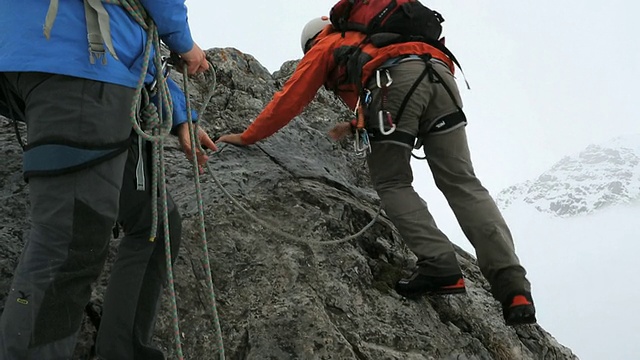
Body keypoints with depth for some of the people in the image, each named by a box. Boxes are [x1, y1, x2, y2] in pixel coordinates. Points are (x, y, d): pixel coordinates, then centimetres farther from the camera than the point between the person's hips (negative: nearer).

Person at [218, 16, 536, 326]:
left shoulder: (323, 47, 28)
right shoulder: (366, 38, 46)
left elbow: (290, 98, 26)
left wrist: (247, 137, 35)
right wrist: (355, 126, 57)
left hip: (396, 82, -5)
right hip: (439, 75, 6)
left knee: (391, 184, 5)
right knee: (462, 184, -1)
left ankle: (440, 266, -13)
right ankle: (513, 287, -12)